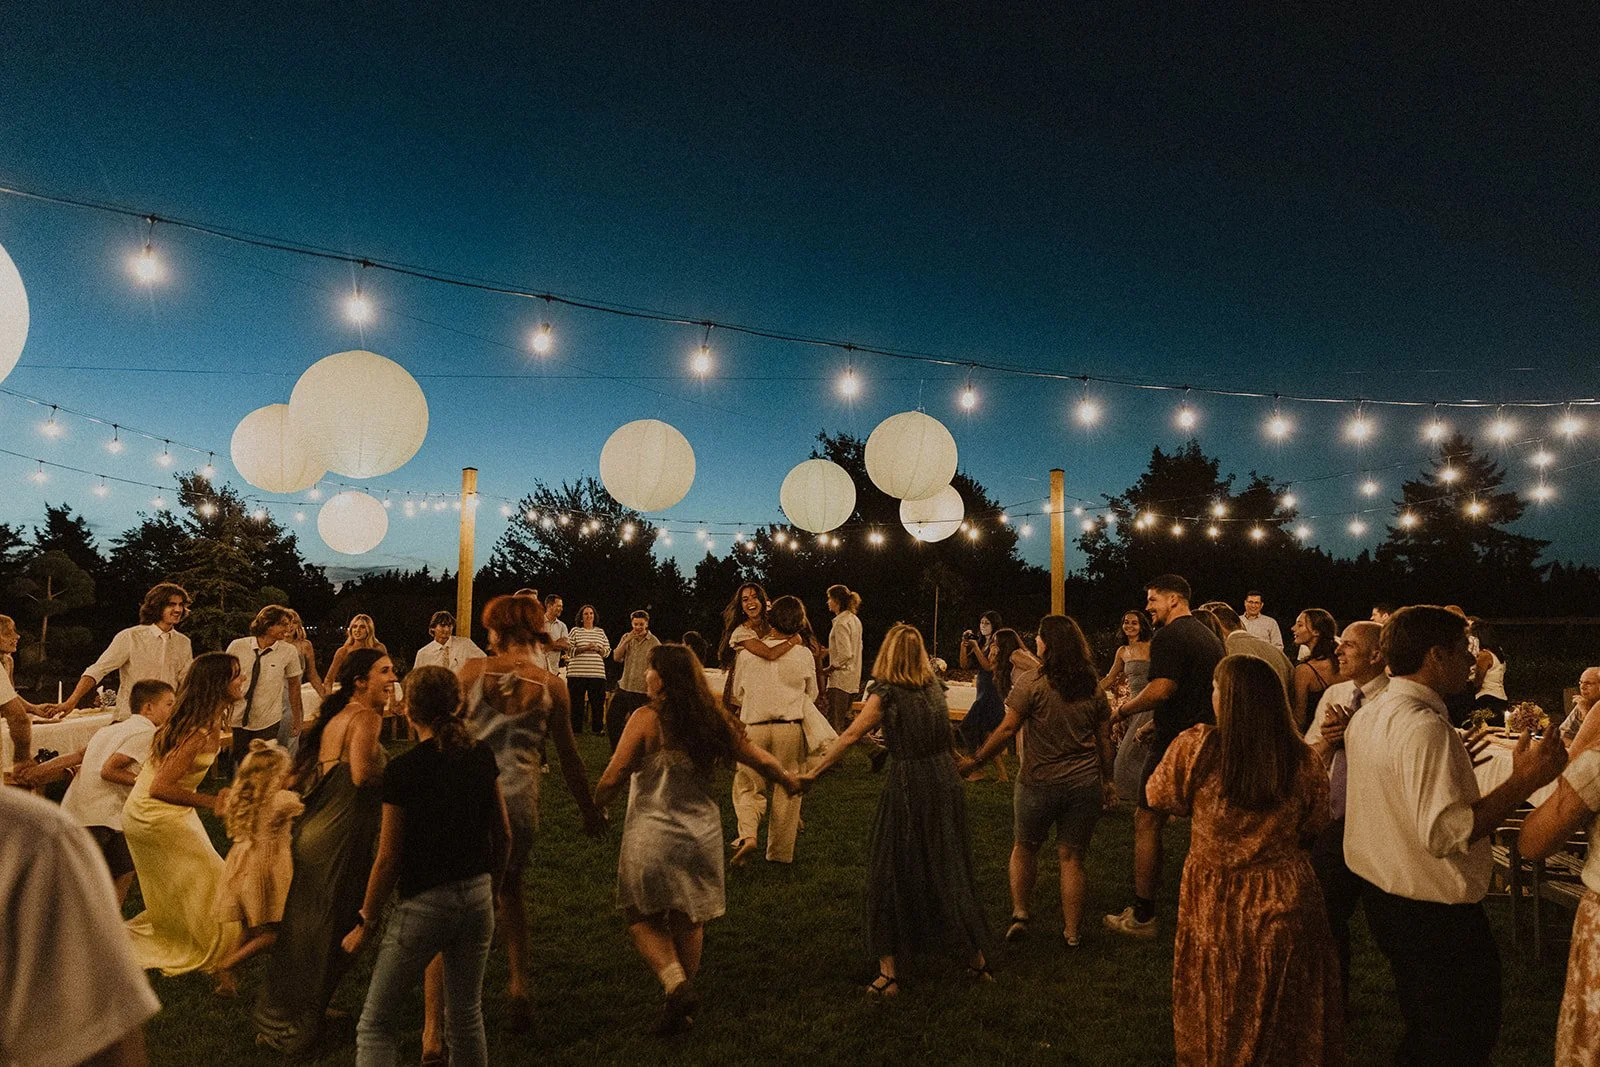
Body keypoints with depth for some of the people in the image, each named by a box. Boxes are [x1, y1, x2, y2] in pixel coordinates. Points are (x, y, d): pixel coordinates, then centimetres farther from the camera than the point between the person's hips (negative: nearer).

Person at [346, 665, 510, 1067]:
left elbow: (389, 859, -11)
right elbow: (503, 835, 5)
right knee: (467, 1017, 19)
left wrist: (365, 922, 1)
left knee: (377, 1024, 10)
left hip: (424, 902, -5)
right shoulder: (481, 756, -1)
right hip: (477, 897, 5)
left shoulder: (402, 771, -15)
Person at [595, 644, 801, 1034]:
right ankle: (681, 1007, 28)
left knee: (642, 919, 13)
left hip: (652, 837, -4)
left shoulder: (646, 719, -13)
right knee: (689, 921, 19)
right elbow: (761, 761, 6)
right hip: (702, 837, 4)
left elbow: (613, 778, -14)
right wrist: (791, 781, 24)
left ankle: (676, 985, -7)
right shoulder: (714, 720, -1)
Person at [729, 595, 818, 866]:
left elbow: (737, 694, 11)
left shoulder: (748, 652, -2)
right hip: (790, 728, 0)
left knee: (748, 786, 14)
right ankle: (781, 851, 19)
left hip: (754, 727, 0)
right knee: (786, 790, 12)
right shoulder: (804, 655, -3)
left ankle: (747, 834, -9)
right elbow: (812, 695, 12)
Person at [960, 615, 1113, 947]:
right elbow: (1104, 739, 7)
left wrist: (975, 760, -3)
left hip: (1039, 782, -3)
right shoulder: (1093, 686, 2)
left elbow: (1007, 729, -13)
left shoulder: (1032, 681, -12)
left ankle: (1019, 913, 11)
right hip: (1085, 784, 3)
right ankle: (1072, 932, 18)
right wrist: (1107, 781, 18)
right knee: (1071, 857, 12)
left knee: (1024, 848, 18)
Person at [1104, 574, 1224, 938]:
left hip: (1174, 744, -9)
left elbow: (1161, 690, -25)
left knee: (1147, 822, -1)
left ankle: (1142, 915, 4)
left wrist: (1122, 711, -10)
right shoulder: (1210, 637, 15)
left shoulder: (1168, 637, -14)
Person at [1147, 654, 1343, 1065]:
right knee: (1286, 1017, 22)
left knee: (1217, 1019, 19)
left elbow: (1158, 797, -1)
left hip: (1213, 902, -1)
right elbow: (1313, 826, 4)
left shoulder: (1195, 747, -18)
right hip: (1285, 902, 2)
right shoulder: (1303, 760, -11)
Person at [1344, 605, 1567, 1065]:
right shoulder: (1425, 728, -25)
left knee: (1425, 1029, 25)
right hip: (1437, 914, -9)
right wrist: (1524, 779, -25)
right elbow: (1446, 833, -30)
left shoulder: (1366, 716, 5)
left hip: (1382, 897, 9)